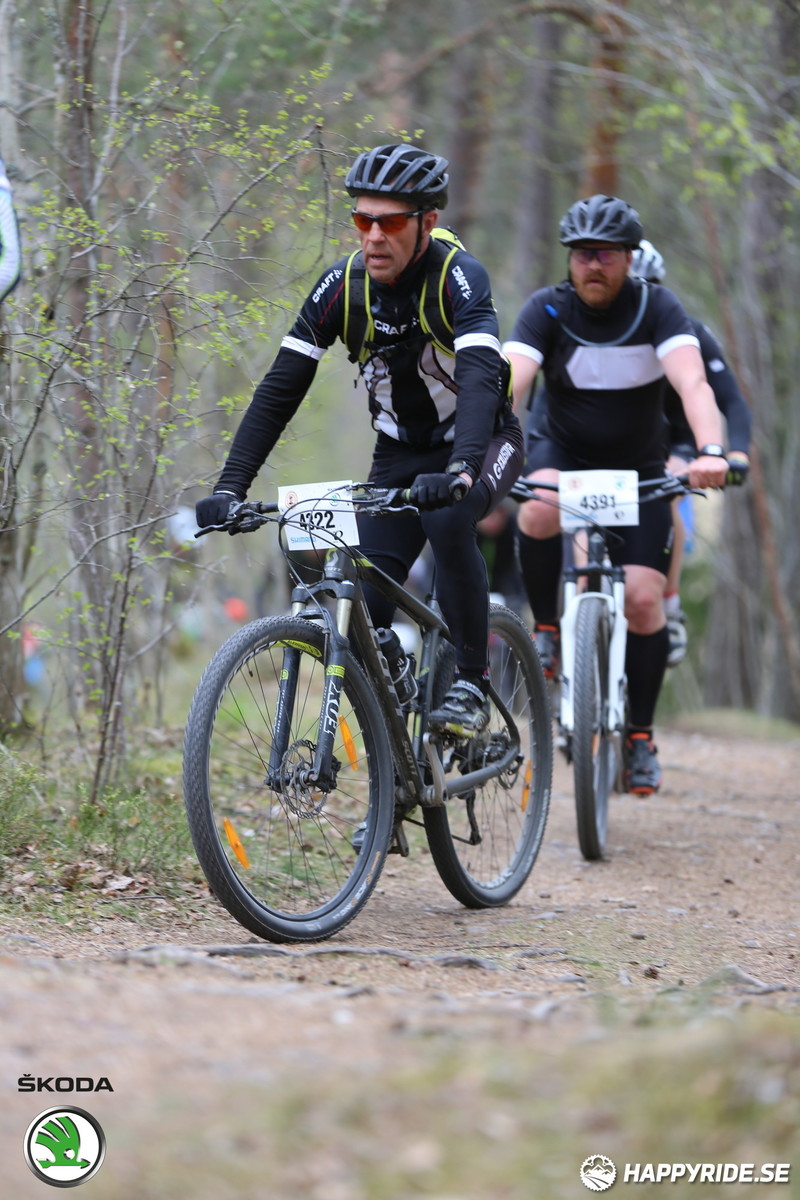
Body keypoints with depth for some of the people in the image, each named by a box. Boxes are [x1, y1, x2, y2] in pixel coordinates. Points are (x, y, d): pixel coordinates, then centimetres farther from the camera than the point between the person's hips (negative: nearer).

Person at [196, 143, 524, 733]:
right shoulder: (342, 286, -15)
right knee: (365, 607, -13)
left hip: (482, 441, -4)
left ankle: (472, 684, -21)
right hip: (400, 452, 4)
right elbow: (279, 390, -16)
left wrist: (458, 473, -58)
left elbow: (480, 380, -41)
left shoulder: (459, 277, -26)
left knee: (448, 520, -35)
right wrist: (230, 486, -27)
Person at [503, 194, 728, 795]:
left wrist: (711, 451, -52)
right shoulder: (547, 310, -16)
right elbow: (508, 383, -30)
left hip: (638, 469, 0)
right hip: (562, 453, 0)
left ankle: (641, 738, 3)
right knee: (539, 513, -36)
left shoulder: (658, 308, -17)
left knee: (643, 598, -13)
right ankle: (547, 629, -11)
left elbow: (693, 383, -32)